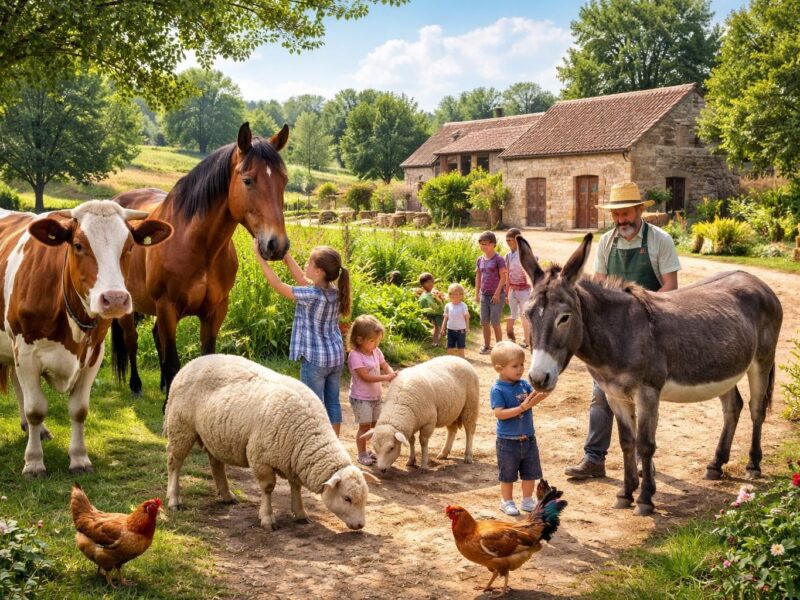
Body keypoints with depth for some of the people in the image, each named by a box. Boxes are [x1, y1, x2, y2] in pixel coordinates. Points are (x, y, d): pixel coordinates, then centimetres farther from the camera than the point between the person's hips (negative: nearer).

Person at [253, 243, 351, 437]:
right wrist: (285, 255, 8)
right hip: (336, 357, 7)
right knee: (333, 402, 15)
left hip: (315, 359, -7)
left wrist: (260, 257, -11)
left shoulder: (312, 295, -22)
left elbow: (277, 286, -16)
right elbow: (303, 280, 9)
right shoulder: (335, 291, -2)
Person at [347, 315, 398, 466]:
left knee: (376, 425, 14)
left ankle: (376, 451, 26)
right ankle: (362, 455, 9)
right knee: (364, 426, -2)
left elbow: (385, 366, 3)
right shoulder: (355, 356, -20)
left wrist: (393, 374, -20)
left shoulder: (376, 352, 4)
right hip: (361, 398, -7)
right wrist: (386, 378, -29)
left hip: (376, 396, 7)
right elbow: (365, 376, -25)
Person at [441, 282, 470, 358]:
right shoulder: (448, 306, 2)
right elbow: (446, 318, 9)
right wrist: (443, 329, 6)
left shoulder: (463, 306, -6)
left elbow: (467, 318, -1)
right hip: (450, 329, 3)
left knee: (460, 349, 6)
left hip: (460, 330, -3)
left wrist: (466, 328, -4)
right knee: (450, 348, 6)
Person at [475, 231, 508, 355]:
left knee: (495, 323, -3)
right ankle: (487, 346, 23)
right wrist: (477, 294, 10)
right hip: (484, 296, 6)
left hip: (496, 296, -6)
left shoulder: (498, 259, -10)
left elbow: (503, 277, -12)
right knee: (484, 323, 10)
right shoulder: (480, 260, 8)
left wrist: (497, 293, -15)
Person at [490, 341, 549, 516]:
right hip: (508, 441, -5)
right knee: (508, 474, 10)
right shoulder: (497, 390, -16)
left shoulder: (524, 384, 1)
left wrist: (540, 394, -31)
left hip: (528, 438, 5)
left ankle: (527, 500, 33)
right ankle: (507, 501, 28)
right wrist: (522, 407, -27)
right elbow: (499, 413, -23)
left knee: (530, 472, 16)